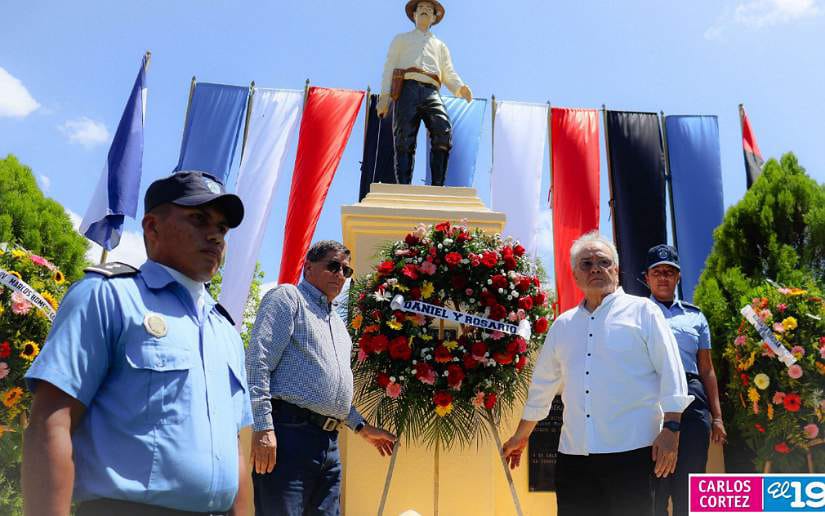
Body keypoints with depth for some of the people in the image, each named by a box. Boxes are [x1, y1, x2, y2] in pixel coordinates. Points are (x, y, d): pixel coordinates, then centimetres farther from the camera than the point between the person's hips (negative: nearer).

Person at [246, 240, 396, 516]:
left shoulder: (337, 322, 26)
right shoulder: (287, 297, 2)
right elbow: (258, 361, -11)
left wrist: (362, 427, 23)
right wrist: (263, 427, -19)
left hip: (329, 442, 8)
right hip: (289, 432, -8)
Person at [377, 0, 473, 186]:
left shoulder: (440, 46, 35)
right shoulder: (401, 39, 30)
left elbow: (449, 75, 22)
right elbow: (389, 67, 17)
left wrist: (460, 88, -2)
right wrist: (384, 96, 0)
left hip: (431, 92, 1)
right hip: (408, 88, -1)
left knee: (444, 132, -25)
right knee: (405, 141, -16)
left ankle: (437, 187, -28)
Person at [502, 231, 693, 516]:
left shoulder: (642, 310, 3)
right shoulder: (563, 325, 15)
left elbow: (670, 372, -2)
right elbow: (543, 384, 22)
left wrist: (671, 428, -11)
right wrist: (521, 436, 27)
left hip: (631, 450, -4)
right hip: (573, 453, 4)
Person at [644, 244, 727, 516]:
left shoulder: (695, 316, 17)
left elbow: (707, 369, 17)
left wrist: (717, 416, 11)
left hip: (693, 399, 3)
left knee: (690, 482, 6)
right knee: (654, 481, 0)